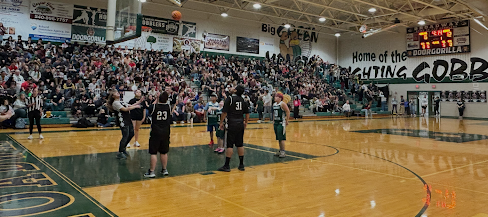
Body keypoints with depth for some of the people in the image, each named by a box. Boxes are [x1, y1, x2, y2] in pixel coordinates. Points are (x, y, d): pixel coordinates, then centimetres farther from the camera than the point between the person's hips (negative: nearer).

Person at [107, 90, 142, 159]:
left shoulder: (121, 102, 20)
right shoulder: (115, 103, -11)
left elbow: (130, 106, 18)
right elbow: (125, 109, -19)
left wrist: (139, 102, 10)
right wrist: (135, 106, -14)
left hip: (128, 120, 10)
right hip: (123, 121, -10)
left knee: (131, 134, 13)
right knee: (125, 136, -9)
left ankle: (123, 148, 29)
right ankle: (120, 153, 1)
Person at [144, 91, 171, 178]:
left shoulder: (154, 107, -10)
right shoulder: (168, 107, -3)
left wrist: (156, 99, 21)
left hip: (155, 132, -3)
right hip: (165, 133, 3)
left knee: (153, 153, 1)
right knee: (164, 152, 14)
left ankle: (152, 171, 3)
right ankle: (165, 170, 23)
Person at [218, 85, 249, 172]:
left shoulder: (229, 99, -9)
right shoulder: (242, 100, 8)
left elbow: (224, 113, -11)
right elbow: (247, 113, 12)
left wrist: (221, 122, 0)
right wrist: (246, 123, 24)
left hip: (231, 125, -5)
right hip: (240, 125, 5)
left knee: (230, 145, -2)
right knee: (240, 145, 10)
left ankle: (227, 166, 3)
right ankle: (241, 165, 16)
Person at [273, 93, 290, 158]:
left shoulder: (282, 104, -12)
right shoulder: (274, 104, 11)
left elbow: (288, 111, -15)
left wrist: (286, 121, -14)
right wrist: (273, 120, 17)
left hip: (281, 123, -8)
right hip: (276, 122, 8)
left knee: (281, 138, -8)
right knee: (278, 138, 12)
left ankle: (283, 152, -3)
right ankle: (280, 151, 21)